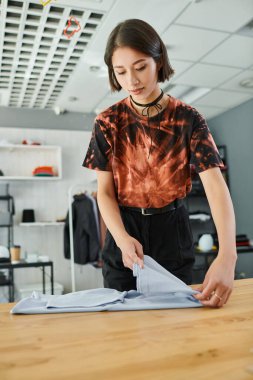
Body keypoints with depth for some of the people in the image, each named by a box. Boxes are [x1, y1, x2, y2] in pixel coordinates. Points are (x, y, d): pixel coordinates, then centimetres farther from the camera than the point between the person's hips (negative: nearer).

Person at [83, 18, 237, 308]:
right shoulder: (108, 122, -4)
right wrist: (122, 238, -26)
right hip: (124, 232, 1)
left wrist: (227, 254, -35)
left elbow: (215, 185, -19)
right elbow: (105, 191, -6)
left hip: (172, 232, 0)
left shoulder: (188, 119, -8)